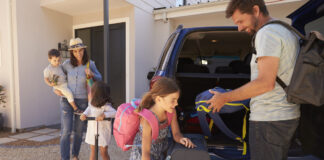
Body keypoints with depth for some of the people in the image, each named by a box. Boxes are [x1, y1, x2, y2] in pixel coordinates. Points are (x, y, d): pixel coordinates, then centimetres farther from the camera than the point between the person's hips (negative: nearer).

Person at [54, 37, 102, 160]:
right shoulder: (67, 63, -6)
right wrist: (55, 89, -6)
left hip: (82, 101, 0)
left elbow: (99, 78, 3)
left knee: (78, 130, 9)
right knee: (66, 130, -8)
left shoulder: (90, 63, -7)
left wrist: (91, 74, -20)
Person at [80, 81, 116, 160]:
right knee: (93, 151, 15)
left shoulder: (105, 106, -22)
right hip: (92, 130, 6)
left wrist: (104, 115, -41)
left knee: (103, 152, 4)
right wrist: (84, 114, -22)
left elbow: (115, 113, -29)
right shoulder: (92, 103, -1)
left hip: (103, 132, -6)